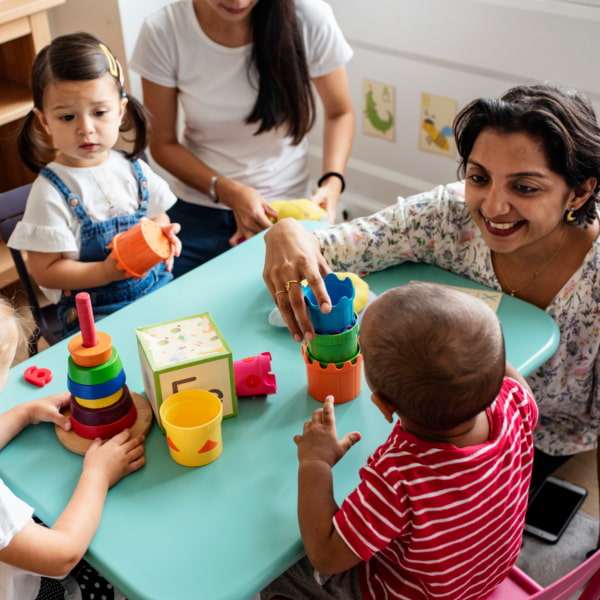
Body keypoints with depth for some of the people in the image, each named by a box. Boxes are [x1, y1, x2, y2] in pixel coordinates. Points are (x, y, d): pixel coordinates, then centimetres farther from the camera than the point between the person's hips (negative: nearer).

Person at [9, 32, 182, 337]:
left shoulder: (134, 170, 5)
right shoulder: (51, 192, -11)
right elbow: (45, 272, -10)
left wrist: (165, 238, -4)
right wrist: (106, 272, -22)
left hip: (159, 289, 5)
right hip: (95, 313, -5)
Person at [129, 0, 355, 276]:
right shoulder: (162, 32, -15)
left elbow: (339, 113, -1)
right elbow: (163, 144, -5)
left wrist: (332, 183, -18)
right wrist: (228, 191, -20)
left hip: (283, 213, 0)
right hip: (197, 216, 1)